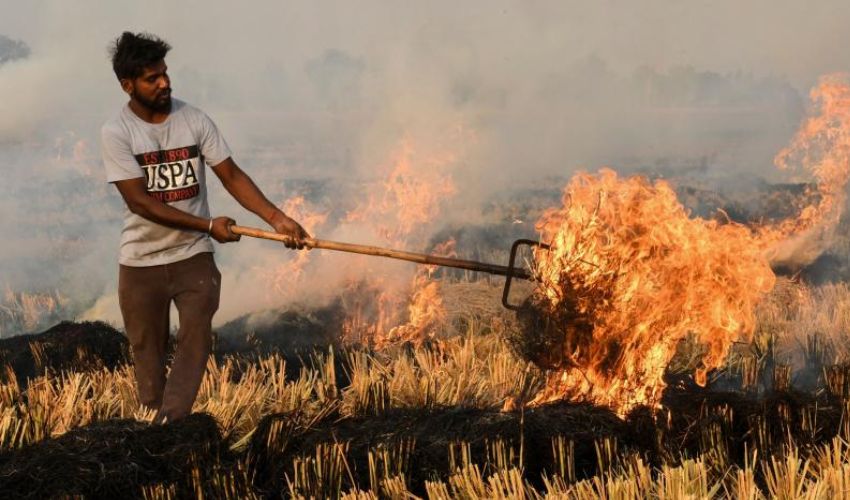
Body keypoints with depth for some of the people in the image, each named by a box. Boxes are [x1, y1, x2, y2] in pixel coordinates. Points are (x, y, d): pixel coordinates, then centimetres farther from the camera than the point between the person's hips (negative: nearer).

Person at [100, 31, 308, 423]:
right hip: (140, 263, -1)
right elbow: (140, 202, -17)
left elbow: (231, 175, -4)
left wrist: (276, 218, -18)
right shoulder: (116, 133, -11)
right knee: (147, 351, 7)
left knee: (196, 339, -11)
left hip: (193, 257, 2)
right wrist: (208, 225, -21)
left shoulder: (194, 120, -4)